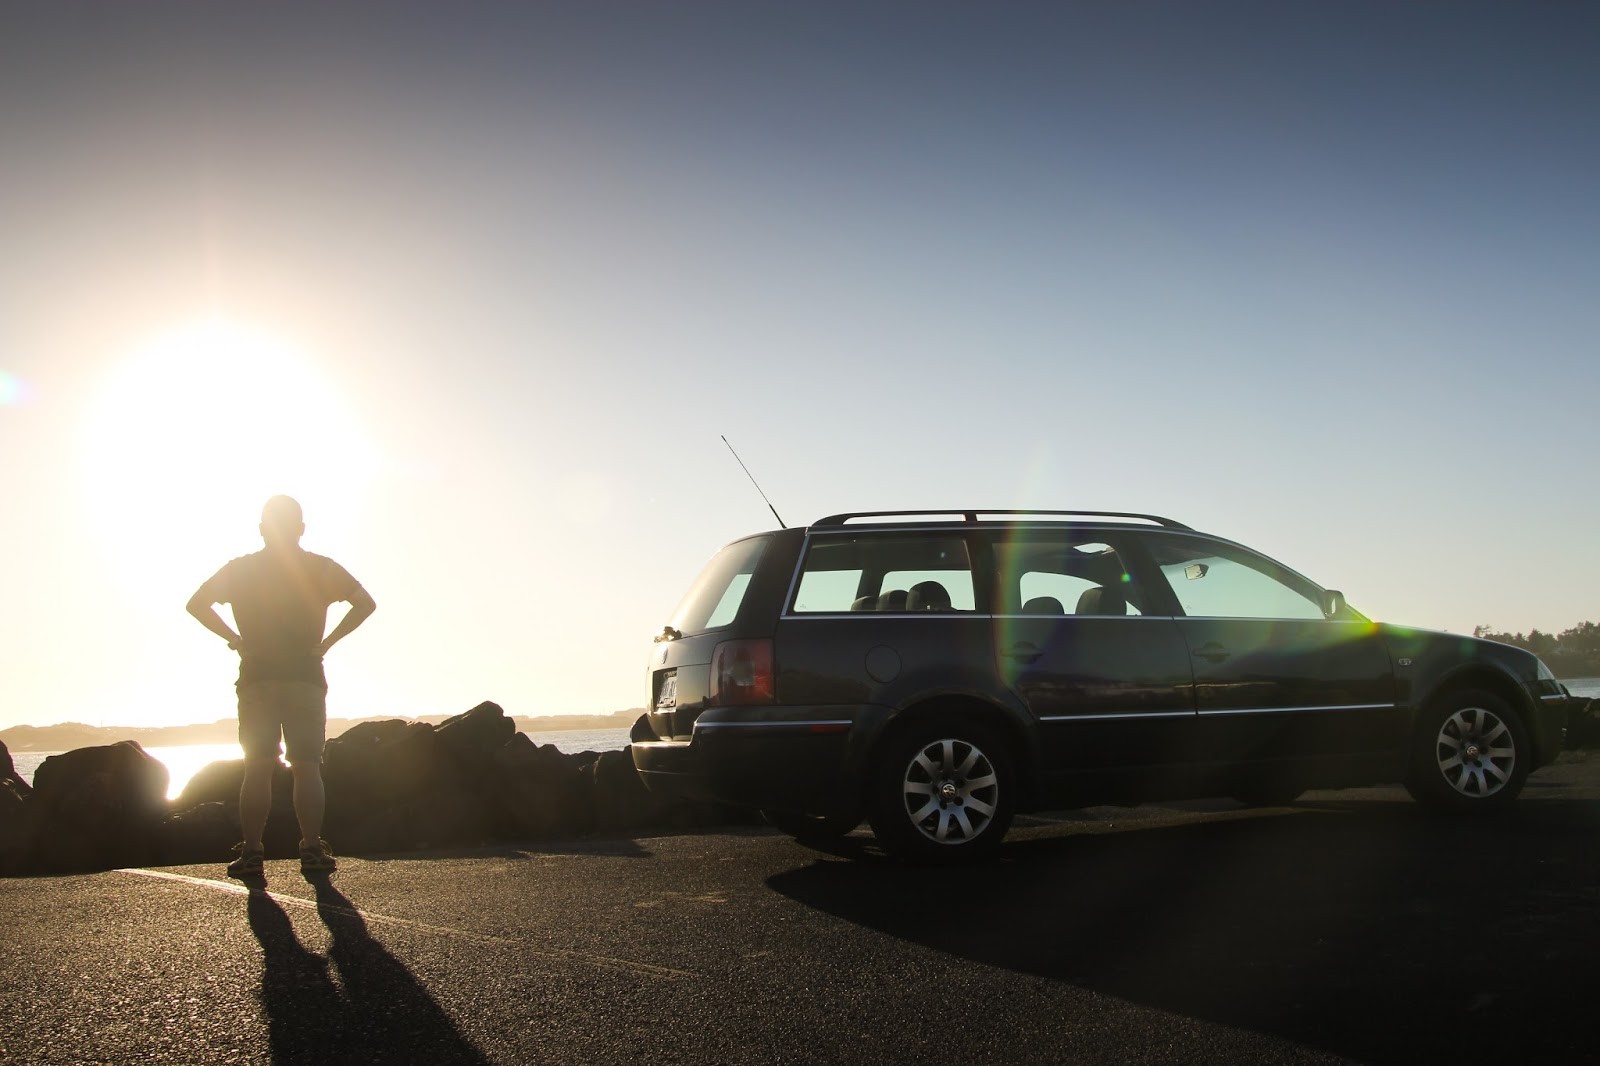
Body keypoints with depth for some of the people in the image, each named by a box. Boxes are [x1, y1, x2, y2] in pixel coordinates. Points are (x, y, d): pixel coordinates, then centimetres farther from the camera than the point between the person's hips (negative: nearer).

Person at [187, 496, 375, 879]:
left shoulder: (241, 568, 9)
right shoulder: (321, 568, 5)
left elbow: (197, 603, 2)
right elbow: (365, 603, -4)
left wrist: (235, 639, 2)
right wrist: (327, 642, -2)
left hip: (256, 678, 1)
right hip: (306, 678, -1)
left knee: (257, 768, 3)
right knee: (307, 767, 1)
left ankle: (251, 852, -2)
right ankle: (312, 851, -4)